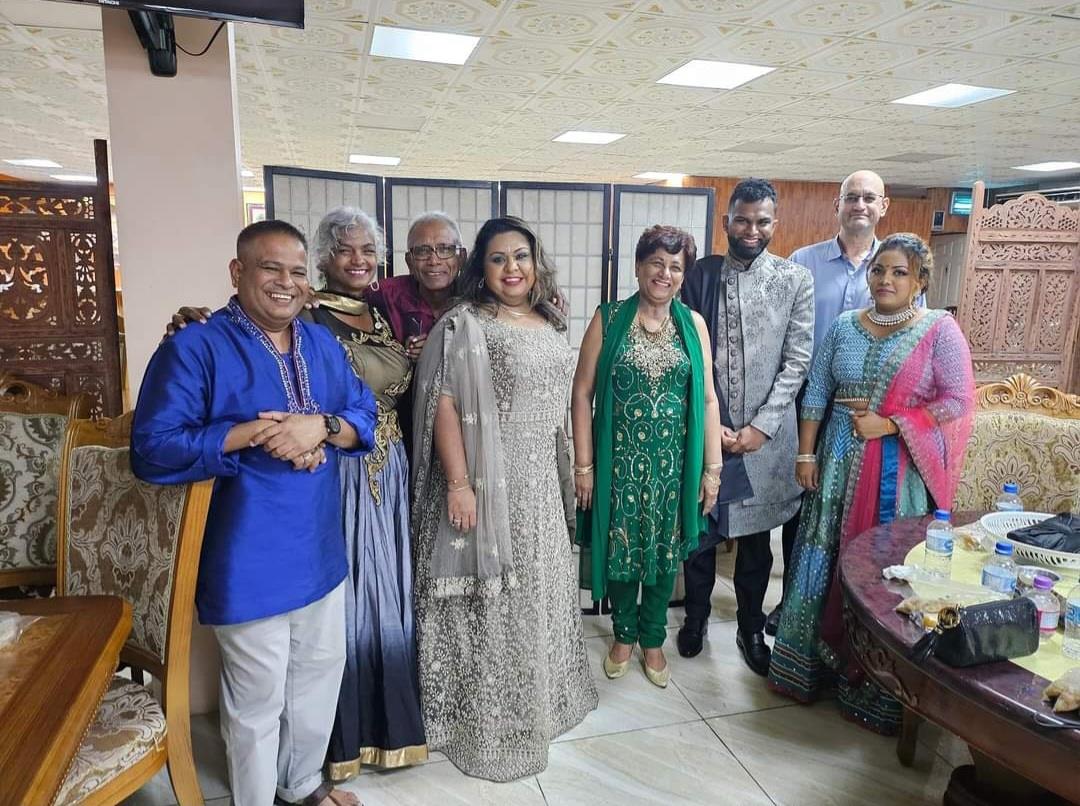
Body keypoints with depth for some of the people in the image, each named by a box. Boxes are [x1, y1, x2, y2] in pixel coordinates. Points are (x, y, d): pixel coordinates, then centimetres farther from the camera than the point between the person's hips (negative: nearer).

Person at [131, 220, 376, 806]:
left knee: (321, 672, 22)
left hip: (319, 551, 7)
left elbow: (365, 416, 4)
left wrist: (321, 426, -18)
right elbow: (153, 450, -18)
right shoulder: (194, 348, -13)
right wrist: (254, 434, -24)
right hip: (249, 562, -6)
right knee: (257, 700, 10)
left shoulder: (323, 344, 7)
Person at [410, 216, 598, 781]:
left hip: (540, 482, 7)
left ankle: (538, 697, 42)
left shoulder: (550, 325, 9)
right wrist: (457, 483, -22)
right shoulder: (462, 325, -12)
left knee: (538, 587, 20)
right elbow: (444, 406, -17)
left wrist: (566, 474, 15)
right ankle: (486, 719, 24)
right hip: (489, 481, -7)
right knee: (488, 596, 4)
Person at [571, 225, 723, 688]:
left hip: (673, 462, 2)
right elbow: (582, 393, -5)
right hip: (620, 460, -1)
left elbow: (707, 399, 3)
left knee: (665, 550, 13)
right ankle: (625, 634, 36)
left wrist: (712, 467, 0)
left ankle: (653, 639, 35)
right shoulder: (609, 319, -4)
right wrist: (584, 464, -8)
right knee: (621, 548, 12)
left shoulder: (693, 324, 2)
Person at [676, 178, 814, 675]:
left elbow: (797, 361, -3)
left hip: (765, 433, 0)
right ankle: (696, 615, 34)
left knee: (755, 536, 12)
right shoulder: (700, 276, 0)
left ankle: (751, 628, 31)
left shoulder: (796, 280, 0)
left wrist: (761, 426, -10)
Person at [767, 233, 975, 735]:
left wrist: (888, 424, -15)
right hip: (841, 462, 3)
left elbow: (958, 400, -8)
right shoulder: (844, 327, 6)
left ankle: (879, 686, 21)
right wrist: (806, 454, 1)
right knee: (825, 557, 7)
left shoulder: (940, 330, -4)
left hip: (900, 471, -3)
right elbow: (816, 393, 6)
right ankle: (813, 664, 24)